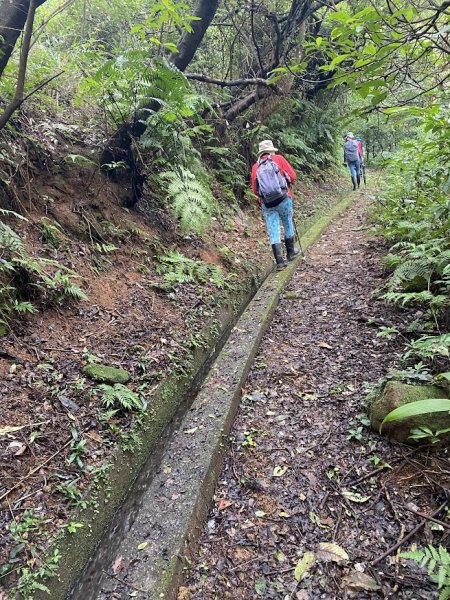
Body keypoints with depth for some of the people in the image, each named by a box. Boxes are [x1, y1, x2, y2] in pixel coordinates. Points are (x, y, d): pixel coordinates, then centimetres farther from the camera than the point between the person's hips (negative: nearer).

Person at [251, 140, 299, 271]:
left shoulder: (255, 167, 7)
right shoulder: (279, 159, 1)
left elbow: (255, 190, 9)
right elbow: (293, 176, 1)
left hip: (267, 204, 1)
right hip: (283, 199, -1)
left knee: (273, 232, 4)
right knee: (288, 225, 19)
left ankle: (280, 261, 0)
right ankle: (290, 252, 33)